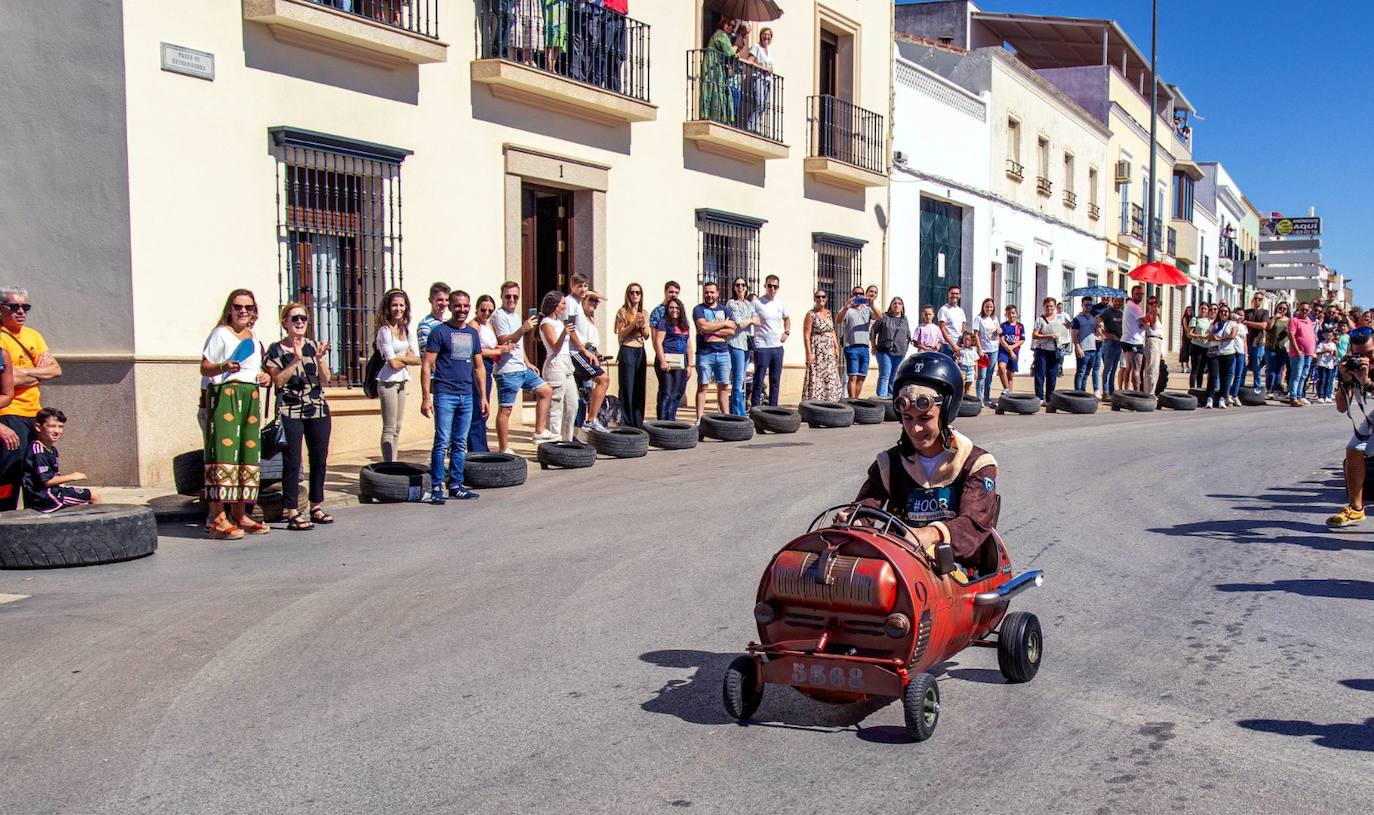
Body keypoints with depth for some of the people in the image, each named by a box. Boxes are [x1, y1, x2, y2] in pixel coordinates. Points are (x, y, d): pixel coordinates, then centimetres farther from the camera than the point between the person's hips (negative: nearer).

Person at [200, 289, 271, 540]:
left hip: (251, 397, 7)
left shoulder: (254, 337, 20)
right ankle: (218, 519, -16)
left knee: (248, 452, 5)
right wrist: (224, 367, -23)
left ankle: (239, 514, 11)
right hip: (224, 394, -7)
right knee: (224, 451, -13)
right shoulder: (220, 333, 1)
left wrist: (265, 377, 10)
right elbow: (204, 368, -4)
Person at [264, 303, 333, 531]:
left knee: (319, 459, 7)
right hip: (290, 413, -4)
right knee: (292, 462, -7)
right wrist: (296, 360, -17)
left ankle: (316, 507, 19)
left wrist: (320, 358, -13)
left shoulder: (314, 346, 11)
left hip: (318, 410, 4)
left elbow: (325, 379, 4)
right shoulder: (276, 350, 0)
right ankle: (292, 512, -5)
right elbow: (278, 381, -9)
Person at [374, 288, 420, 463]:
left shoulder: (406, 329, 10)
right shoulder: (385, 331, -11)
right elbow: (393, 363, -15)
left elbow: (417, 359, 4)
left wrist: (399, 357, -9)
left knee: (397, 429, 10)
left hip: (402, 381, 7)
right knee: (389, 429, -6)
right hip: (388, 382, -7)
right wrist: (407, 357, 1)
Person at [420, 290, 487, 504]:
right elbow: (427, 366, -6)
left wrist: (483, 396, 14)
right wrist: (426, 397, -13)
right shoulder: (439, 331, -3)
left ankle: (455, 485, 18)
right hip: (444, 394, -6)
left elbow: (479, 367, 19)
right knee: (442, 442, -7)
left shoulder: (473, 333, 14)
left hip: (467, 396, 6)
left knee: (460, 444, 10)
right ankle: (436, 487, -2)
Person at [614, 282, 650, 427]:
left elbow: (647, 336, 10)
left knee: (640, 388, 6)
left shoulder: (644, 313, 13)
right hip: (627, 351, -5)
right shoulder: (623, 312, -2)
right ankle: (627, 424, -3)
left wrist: (643, 325, -8)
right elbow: (621, 334, -6)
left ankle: (638, 423, 11)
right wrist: (634, 323, -17)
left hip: (640, 351, 5)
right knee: (627, 389, -6)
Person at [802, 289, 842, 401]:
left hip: (829, 351, 6)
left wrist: (836, 347, 12)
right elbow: (806, 335, -11)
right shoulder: (811, 315, -7)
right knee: (816, 378, -7)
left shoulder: (828, 313, 12)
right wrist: (809, 352, -17)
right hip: (817, 351, -6)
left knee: (830, 379, 4)